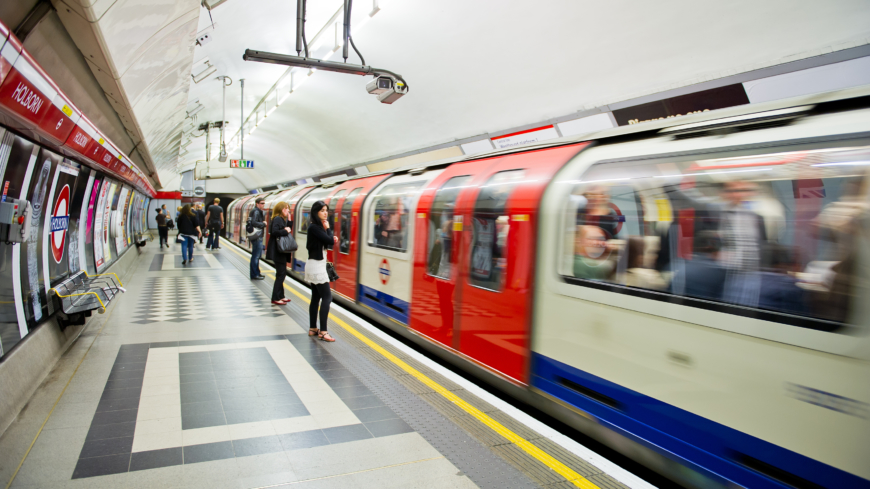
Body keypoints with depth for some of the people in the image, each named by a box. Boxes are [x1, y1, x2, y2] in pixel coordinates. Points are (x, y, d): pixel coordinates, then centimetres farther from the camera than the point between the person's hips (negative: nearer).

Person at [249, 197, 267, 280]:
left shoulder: (259, 211, 17)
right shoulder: (256, 212, -15)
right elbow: (253, 223, -27)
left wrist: (263, 223, 3)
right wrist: (263, 224, -16)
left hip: (259, 237, 11)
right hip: (257, 237, -11)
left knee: (258, 254, 18)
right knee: (256, 255, -6)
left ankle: (256, 272, 28)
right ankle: (254, 275, -1)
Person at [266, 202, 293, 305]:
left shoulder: (283, 219, 16)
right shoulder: (277, 219, -14)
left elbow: (288, 229, 10)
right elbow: (274, 232, -26)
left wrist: (289, 220, 4)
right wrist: (285, 231, -16)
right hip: (277, 251, -10)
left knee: (282, 273, 14)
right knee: (281, 274, -7)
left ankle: (280, 296, 23)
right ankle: (275, 298, -1)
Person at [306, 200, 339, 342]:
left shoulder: (319, 227, 12)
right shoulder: (314, 227, -16)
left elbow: (328, 243, 12)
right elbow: (329, 240, -23)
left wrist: (333, 240, -5)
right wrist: (327, 228, -10)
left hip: (318, 265, 10)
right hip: (316, 266, -10)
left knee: (316, 297, 12)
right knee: (327, 296, -9)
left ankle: (312, 329, 18)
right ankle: (323, 331, -9)